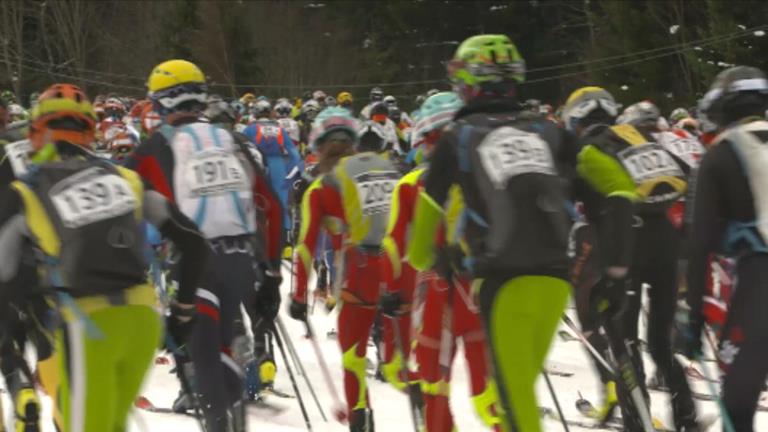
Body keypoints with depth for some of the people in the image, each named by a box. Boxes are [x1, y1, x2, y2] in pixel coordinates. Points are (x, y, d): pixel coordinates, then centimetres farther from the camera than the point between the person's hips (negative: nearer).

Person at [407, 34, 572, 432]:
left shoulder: (457, 137, 7)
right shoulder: (546, 131, 15)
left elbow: (429, 206, 15)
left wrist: (422, 259, 32)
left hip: (504, 276, -4)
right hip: (557, 273, 4)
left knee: (515, 389, -3)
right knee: (522, 381, 17)